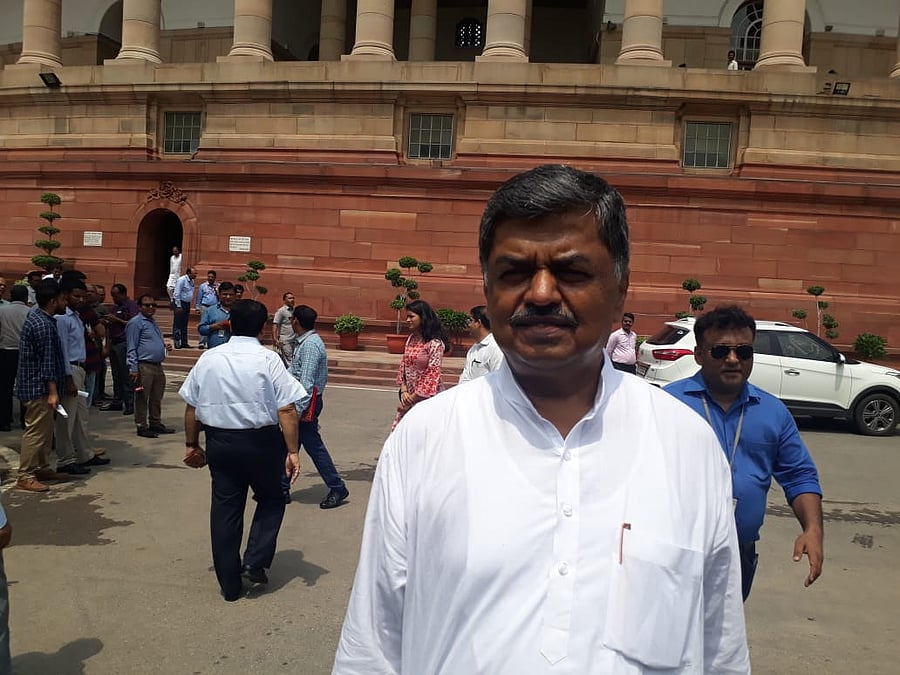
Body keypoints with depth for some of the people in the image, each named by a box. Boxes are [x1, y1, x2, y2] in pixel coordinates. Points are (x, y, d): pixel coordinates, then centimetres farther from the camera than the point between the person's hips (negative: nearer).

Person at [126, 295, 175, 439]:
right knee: (142, 399, 0)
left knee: (157, 398, 15)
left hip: (158, 366, 9)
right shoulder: (136, 323, -8)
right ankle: (142, 427, 7)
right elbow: (132, 348, -12)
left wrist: (164, 343, 8)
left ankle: (156, 423, 25)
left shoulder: (153, 322, 18)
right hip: (144, 366, -9)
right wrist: (133, 369, -17)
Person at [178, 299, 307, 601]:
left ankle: (229, 584, 20)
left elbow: (191, 407, 6)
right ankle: (256, 561, 7)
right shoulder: (269, 359, -10)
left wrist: (192, 444, 18)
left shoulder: (209, 358, 2)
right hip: (261, 442, -3)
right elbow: (286, 410, -15)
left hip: (219, 442, 3)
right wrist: (292, 451, -9)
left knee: (225, 508, 12)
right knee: (271, 500, 19)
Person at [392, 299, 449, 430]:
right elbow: (403, 365, 10)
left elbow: (432, 375, -18)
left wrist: (413, 399, -15)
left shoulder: (435, 343, -16)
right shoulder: (411, 338, 7)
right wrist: (403, 390, -3)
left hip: (427, 397, -7)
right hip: (409, 395, 7)